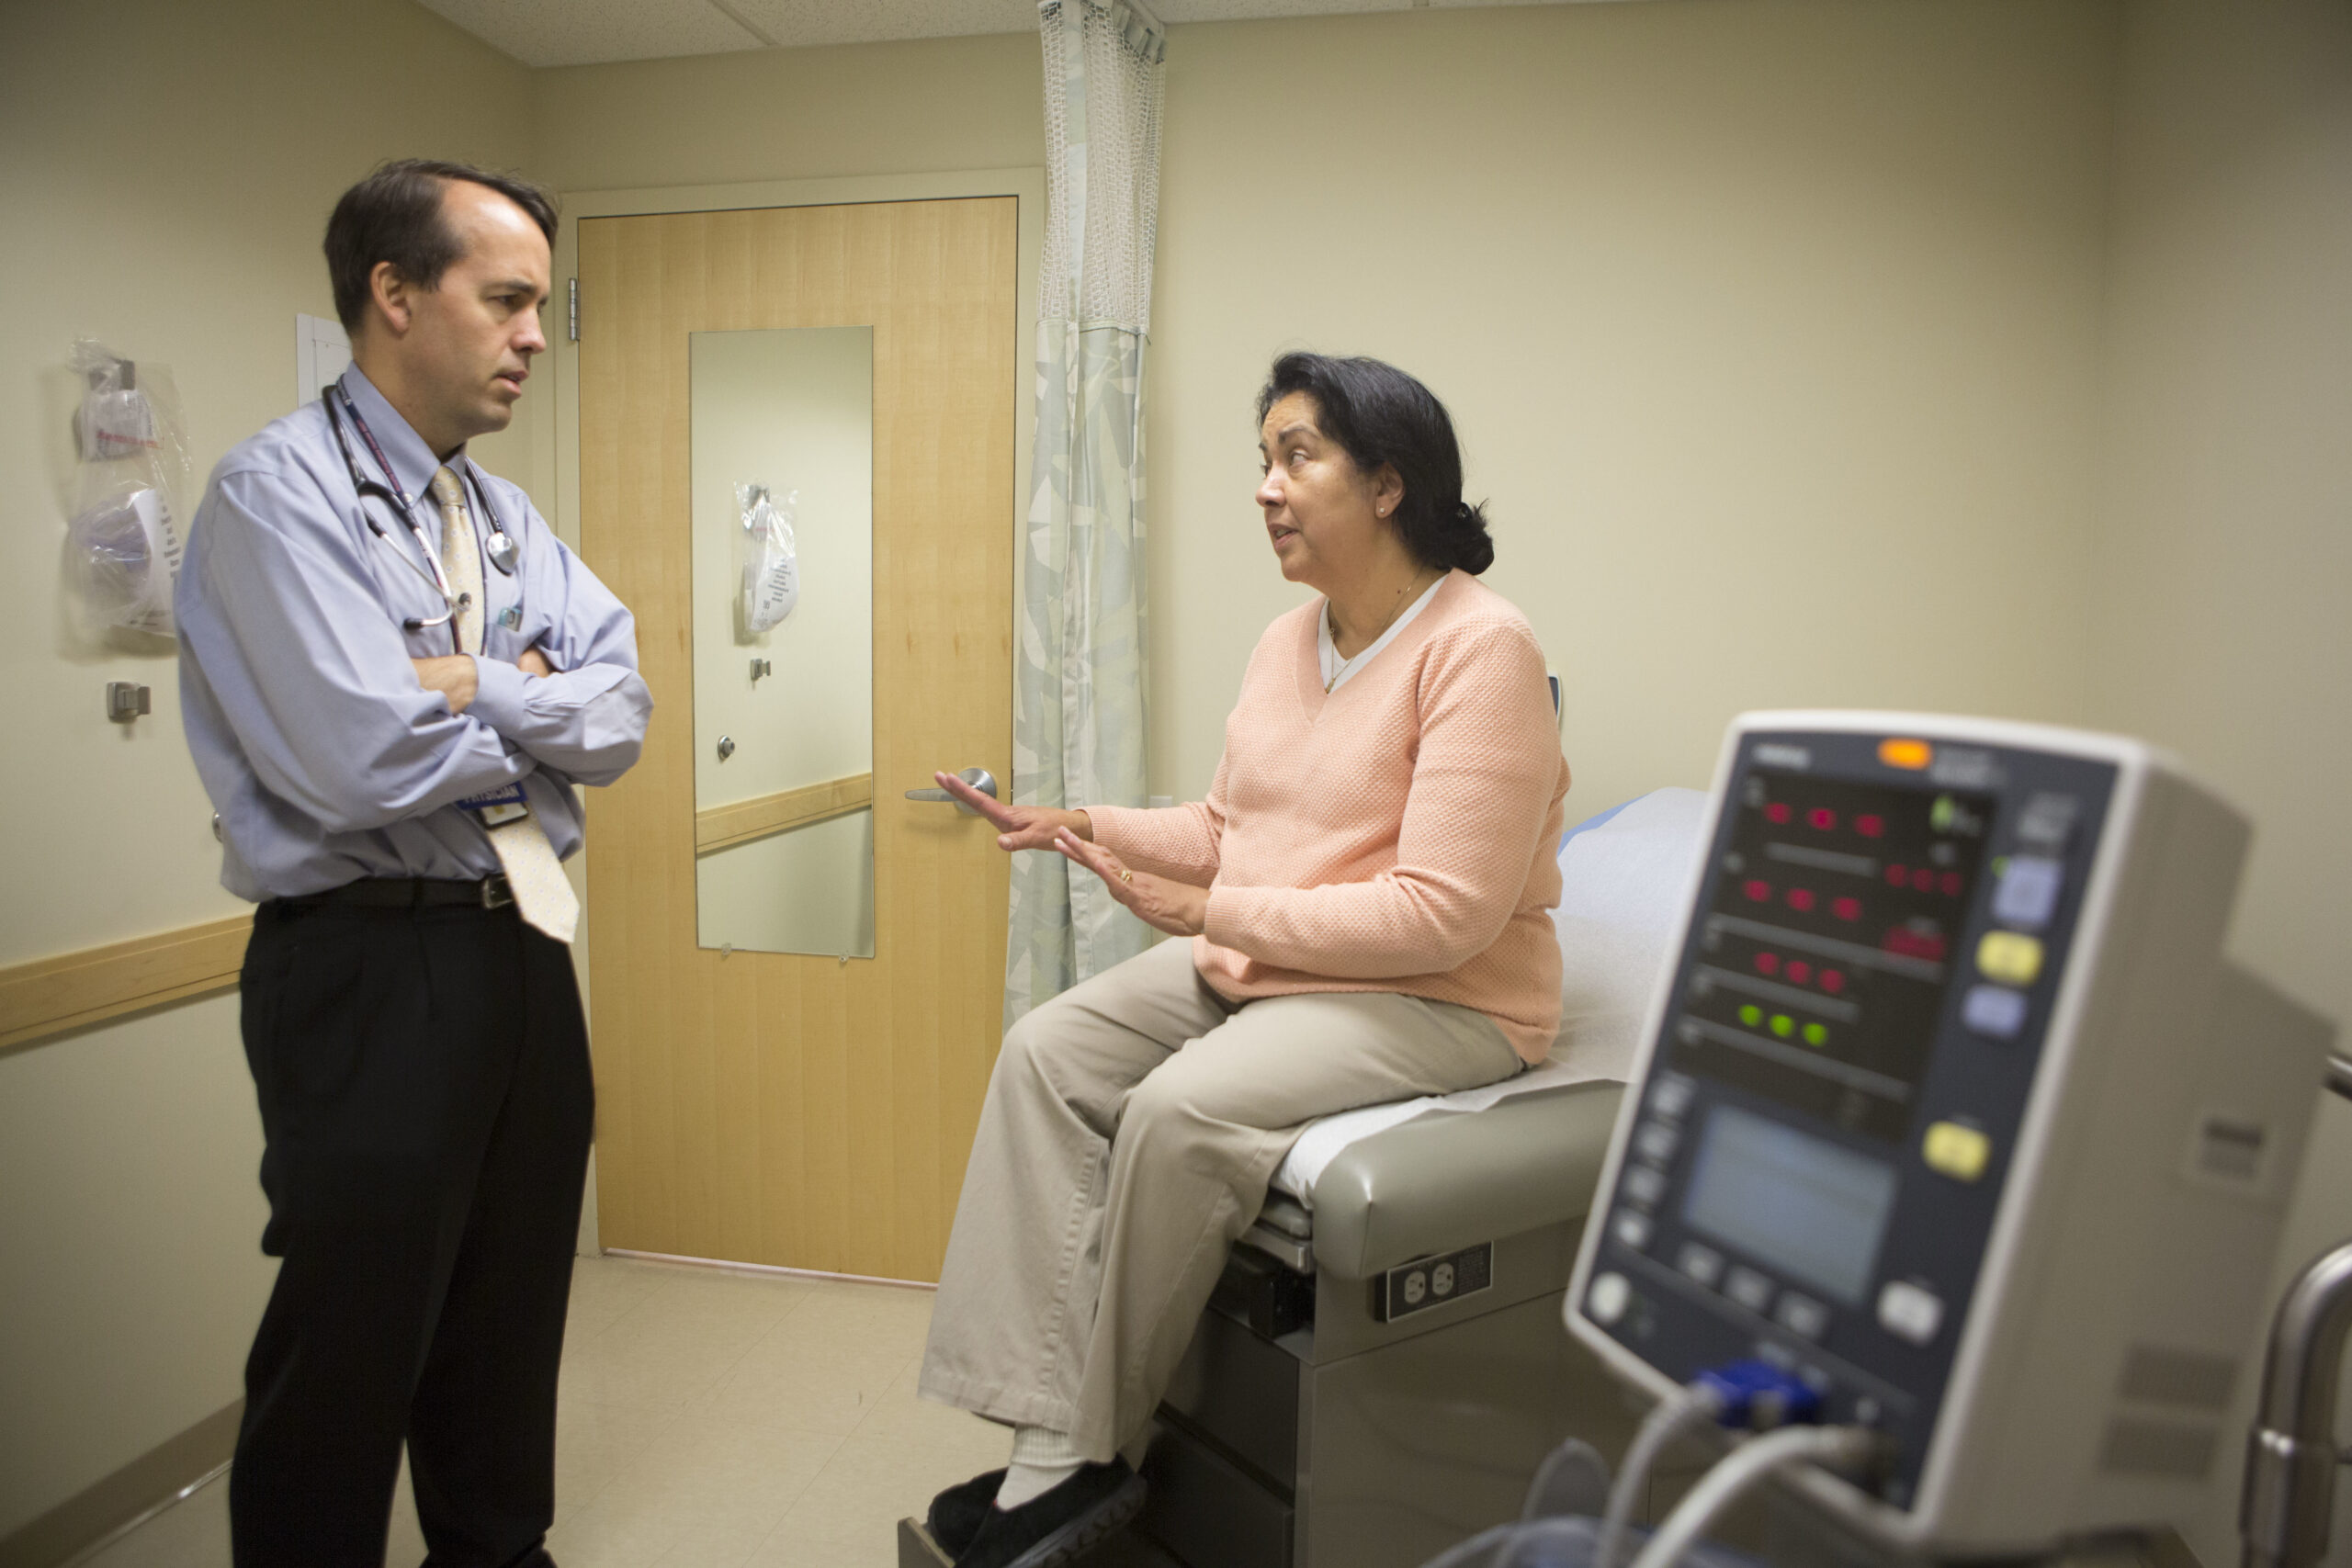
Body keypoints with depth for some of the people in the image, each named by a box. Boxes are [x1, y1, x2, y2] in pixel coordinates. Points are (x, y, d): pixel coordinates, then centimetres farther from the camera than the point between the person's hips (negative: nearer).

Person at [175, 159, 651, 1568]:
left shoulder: (511, 518, 11)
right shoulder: (279, 489, -12)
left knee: (512, 1318, 21)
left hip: (525, 949, 7)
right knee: (352, 1348, 8)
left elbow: (622, 717, 1)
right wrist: (537, 709, -7)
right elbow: (366, 762, -24)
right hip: (369, 965, -7)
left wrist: (476, 690, -16)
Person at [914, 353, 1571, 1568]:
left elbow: (1443, 913, -22)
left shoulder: (1481, 646, -16)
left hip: (1436, 1000, -8)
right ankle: (1048, 1450, -10)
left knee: (1178, 1112, -29)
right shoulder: (1288, 640, 11)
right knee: (1044, 1054, -10)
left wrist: (1219, 913, -21)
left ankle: (1091, 1453, -6)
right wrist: (1084, 827, 0)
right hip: (1253, 965, 9)